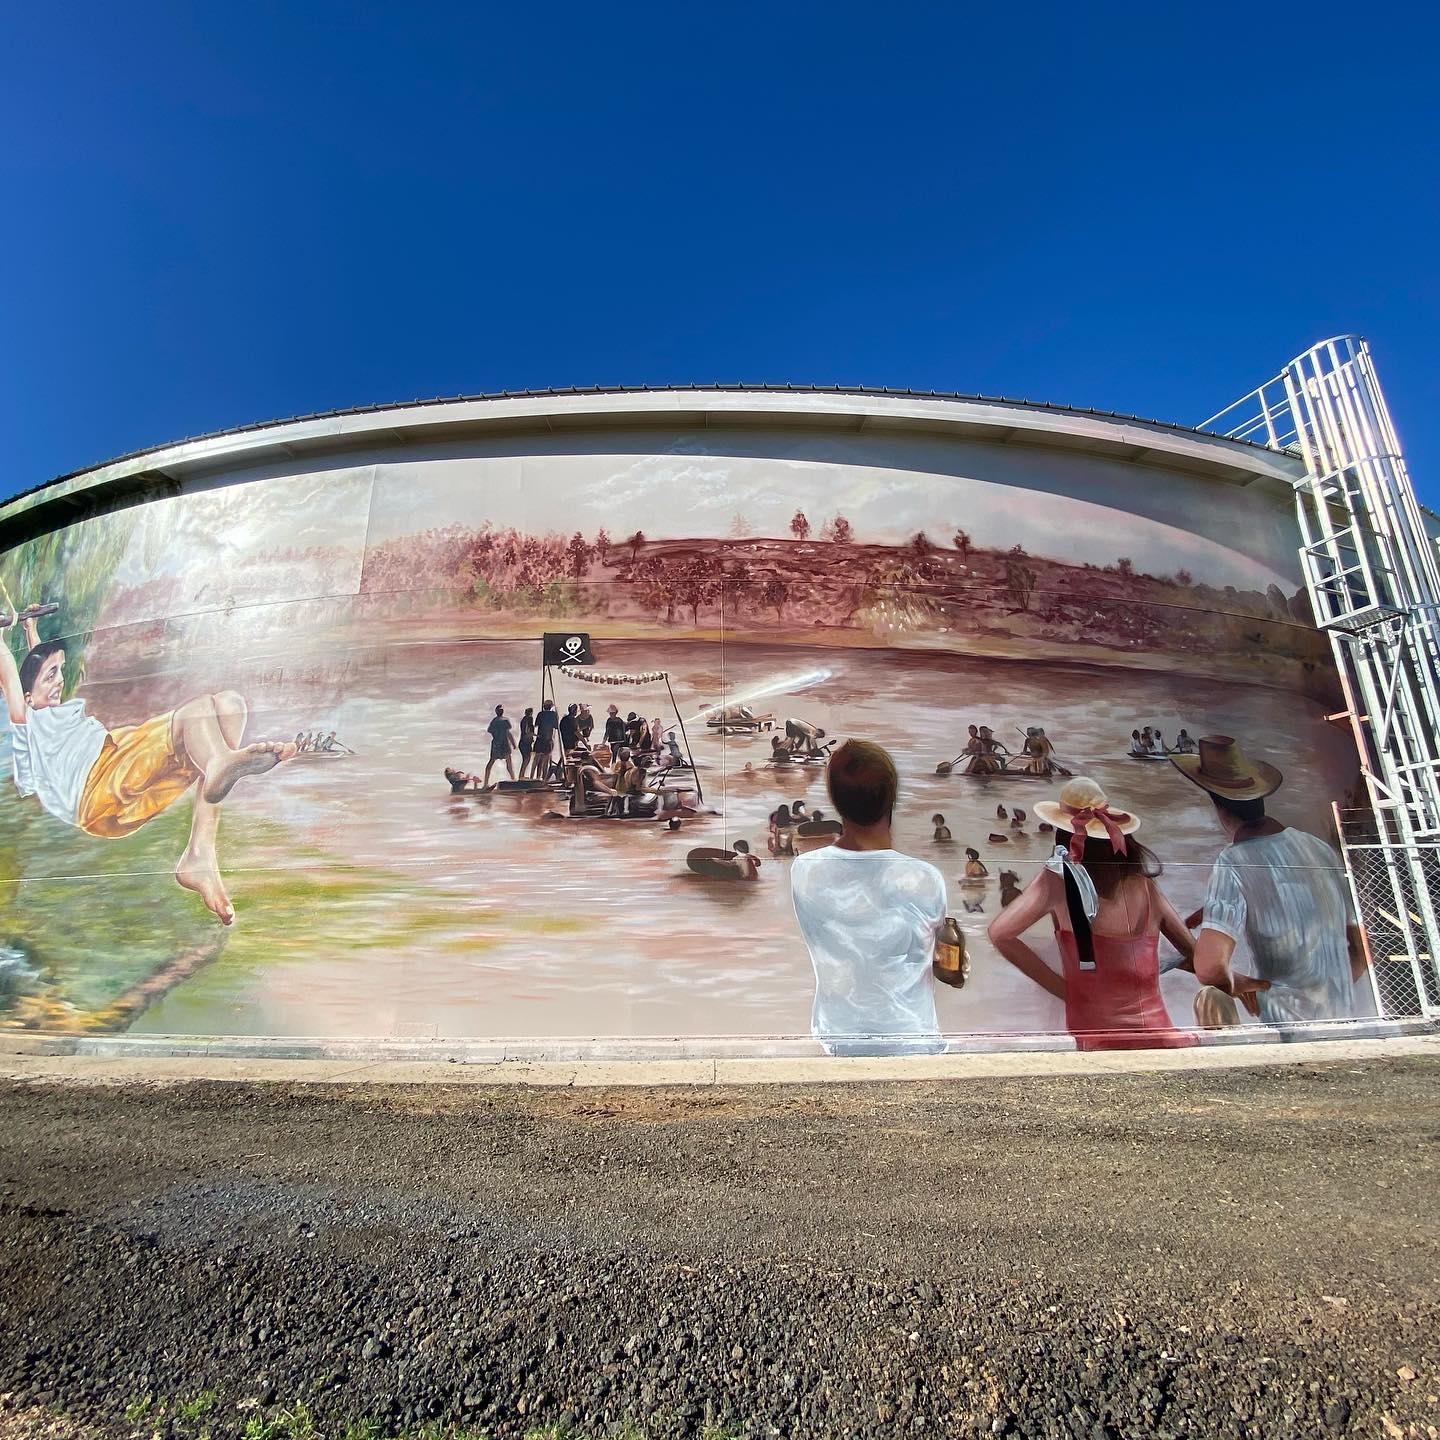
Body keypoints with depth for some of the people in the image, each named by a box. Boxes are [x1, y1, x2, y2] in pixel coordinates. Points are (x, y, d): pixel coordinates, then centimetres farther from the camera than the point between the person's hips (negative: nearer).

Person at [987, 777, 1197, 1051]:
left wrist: (1064, 989, -3)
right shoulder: (1145, 883, 3)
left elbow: (999, 933, -10)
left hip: (1101, 1041, -4)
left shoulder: (1058, 878, -8)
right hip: (1162, 1037, 4)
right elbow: (1195, 954, 12)